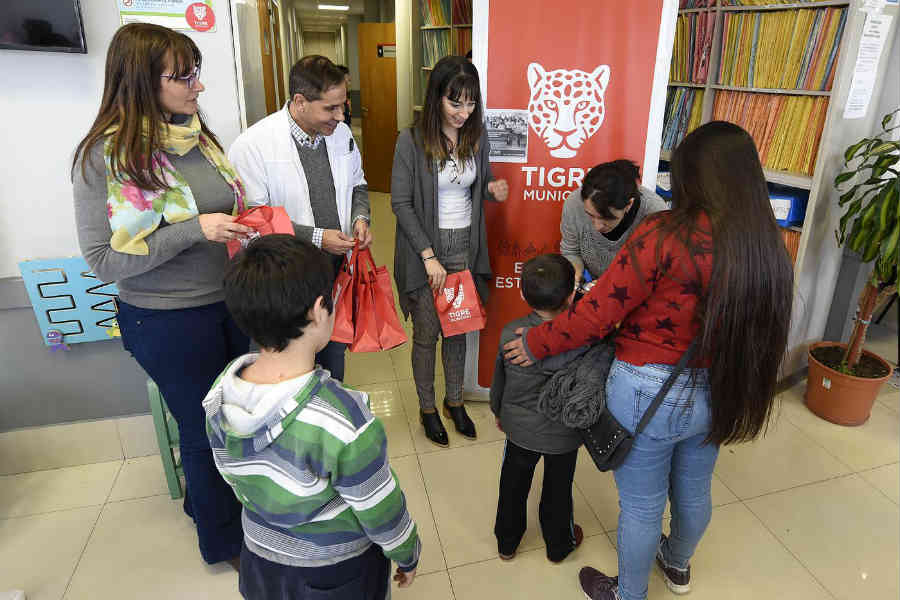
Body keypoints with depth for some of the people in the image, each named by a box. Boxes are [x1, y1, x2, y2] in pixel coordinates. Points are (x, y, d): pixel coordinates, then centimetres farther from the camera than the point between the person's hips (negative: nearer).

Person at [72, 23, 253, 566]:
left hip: (230, 301, 6)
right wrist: (194, 230, -26)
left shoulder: (199, 137, 1)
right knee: (203, 428, 12)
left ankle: (206, 496, 50)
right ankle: (223, 540, 38)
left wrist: (249, 227, -4)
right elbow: (104, 260, -17)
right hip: (169, 321, -5)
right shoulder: (104, 155, -16)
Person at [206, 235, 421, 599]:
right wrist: (408, 556, -1)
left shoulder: (219, 395, -19)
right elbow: (383, 513, -22)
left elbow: (235, 481, -1)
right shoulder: (345, 421, -38)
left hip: (260, 559, 5)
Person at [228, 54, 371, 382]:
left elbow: (357, 184, 16)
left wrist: (360, 217, -5)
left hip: (340, 268, 5)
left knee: (335, 353, 23)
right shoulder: (252, 146, -18)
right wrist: (316, 238, -23)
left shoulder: (341, 133, 0)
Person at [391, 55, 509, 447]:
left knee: (458, 328, 15)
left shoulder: (477, 135, 0)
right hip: (426, 249, -4)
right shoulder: (412, 141, -14)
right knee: (427, 334, 8)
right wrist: (428, 255, -18)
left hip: (465, 248, 4)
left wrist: (493, 189, -11)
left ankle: (454, 400, 36)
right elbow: (401, 203, -13)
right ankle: (427, 408, 29)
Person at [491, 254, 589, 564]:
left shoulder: (510, 333, -18)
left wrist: (498, 411, 14)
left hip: (519, 429, 2)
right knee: (557, 491, 22)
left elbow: (499, 379, -2)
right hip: (563, 434, -1)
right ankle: (559, 544, 46)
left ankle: (506, 541, 43)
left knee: (513, 486, 23)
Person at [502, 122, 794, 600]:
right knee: (693, 490, 29)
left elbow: (597, 314, -22)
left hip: (649, 394, -6)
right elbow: (758, 328, 1)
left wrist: (536, 343, -8)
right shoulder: (767, 246, -5)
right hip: (715, 394, 6)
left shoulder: (666, 234, -24)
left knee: (642, 505, 15)